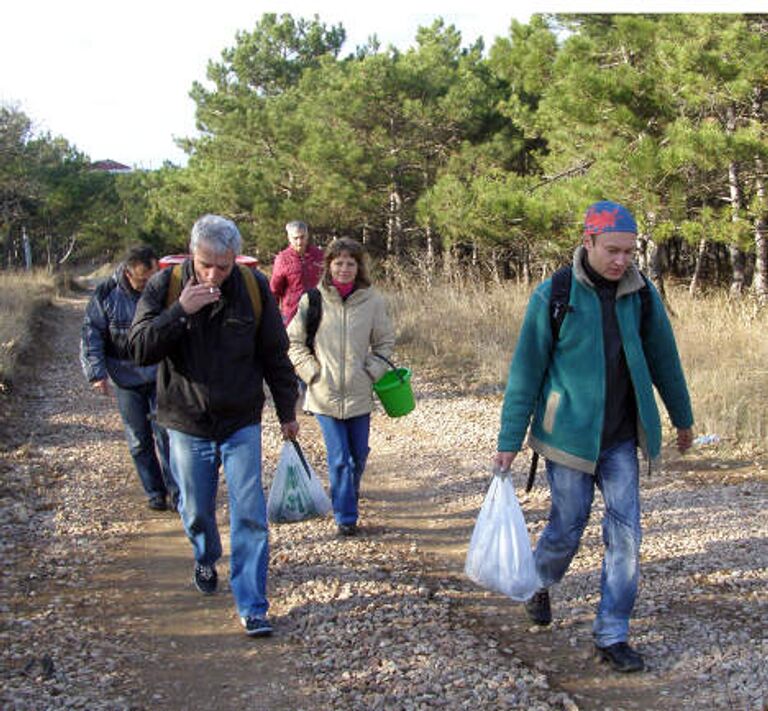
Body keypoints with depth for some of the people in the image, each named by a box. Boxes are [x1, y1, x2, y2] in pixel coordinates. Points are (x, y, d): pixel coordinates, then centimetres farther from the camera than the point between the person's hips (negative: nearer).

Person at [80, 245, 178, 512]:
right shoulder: (106, 294, -8)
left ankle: (176, 492, 1)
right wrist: (97, 373, -12)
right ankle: (154, 492, 20)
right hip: (125, 378, 1)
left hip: (161, 375, -1)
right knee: (139, 439, 7)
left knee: (164, 432, -5)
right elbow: (91, 335, -4)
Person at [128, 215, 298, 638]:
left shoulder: (254, 287, -7)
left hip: (242, 424, 0)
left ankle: (252, 607, 3)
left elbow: (274, 354, 2)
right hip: (187, 424, 1)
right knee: (196, 511, 15)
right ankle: (206, 561, 47)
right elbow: (140, 348, -16)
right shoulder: (166, 286, -9)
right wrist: (180, 311, -28)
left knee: (250, 516, -5)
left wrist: (287, 411, 8)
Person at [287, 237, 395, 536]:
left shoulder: (372, 300, -2)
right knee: (339, 459, -3)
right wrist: (311, 371, -5)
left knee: (358, 455, 15)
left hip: (359, 394, 2)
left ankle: (349, 493, 44)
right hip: (325, 394, -2)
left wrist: (372, 370, -2)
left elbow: (385, 341, 9)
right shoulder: (312, 300, -5)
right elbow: (294, 341, 4)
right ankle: (345, 516, 9)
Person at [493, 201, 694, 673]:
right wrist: (510, 440, -7)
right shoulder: (554, 295, -11)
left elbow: (663, 358, 12)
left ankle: (612, 635, 13)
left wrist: (683, 418, 21)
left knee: (626, 533, 1)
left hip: (621, 439, 3)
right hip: (569, 434, -3)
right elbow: (526, 371, -8)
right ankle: (540, 583, 41)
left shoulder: (641, 294, 0)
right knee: (568, 527, 8)